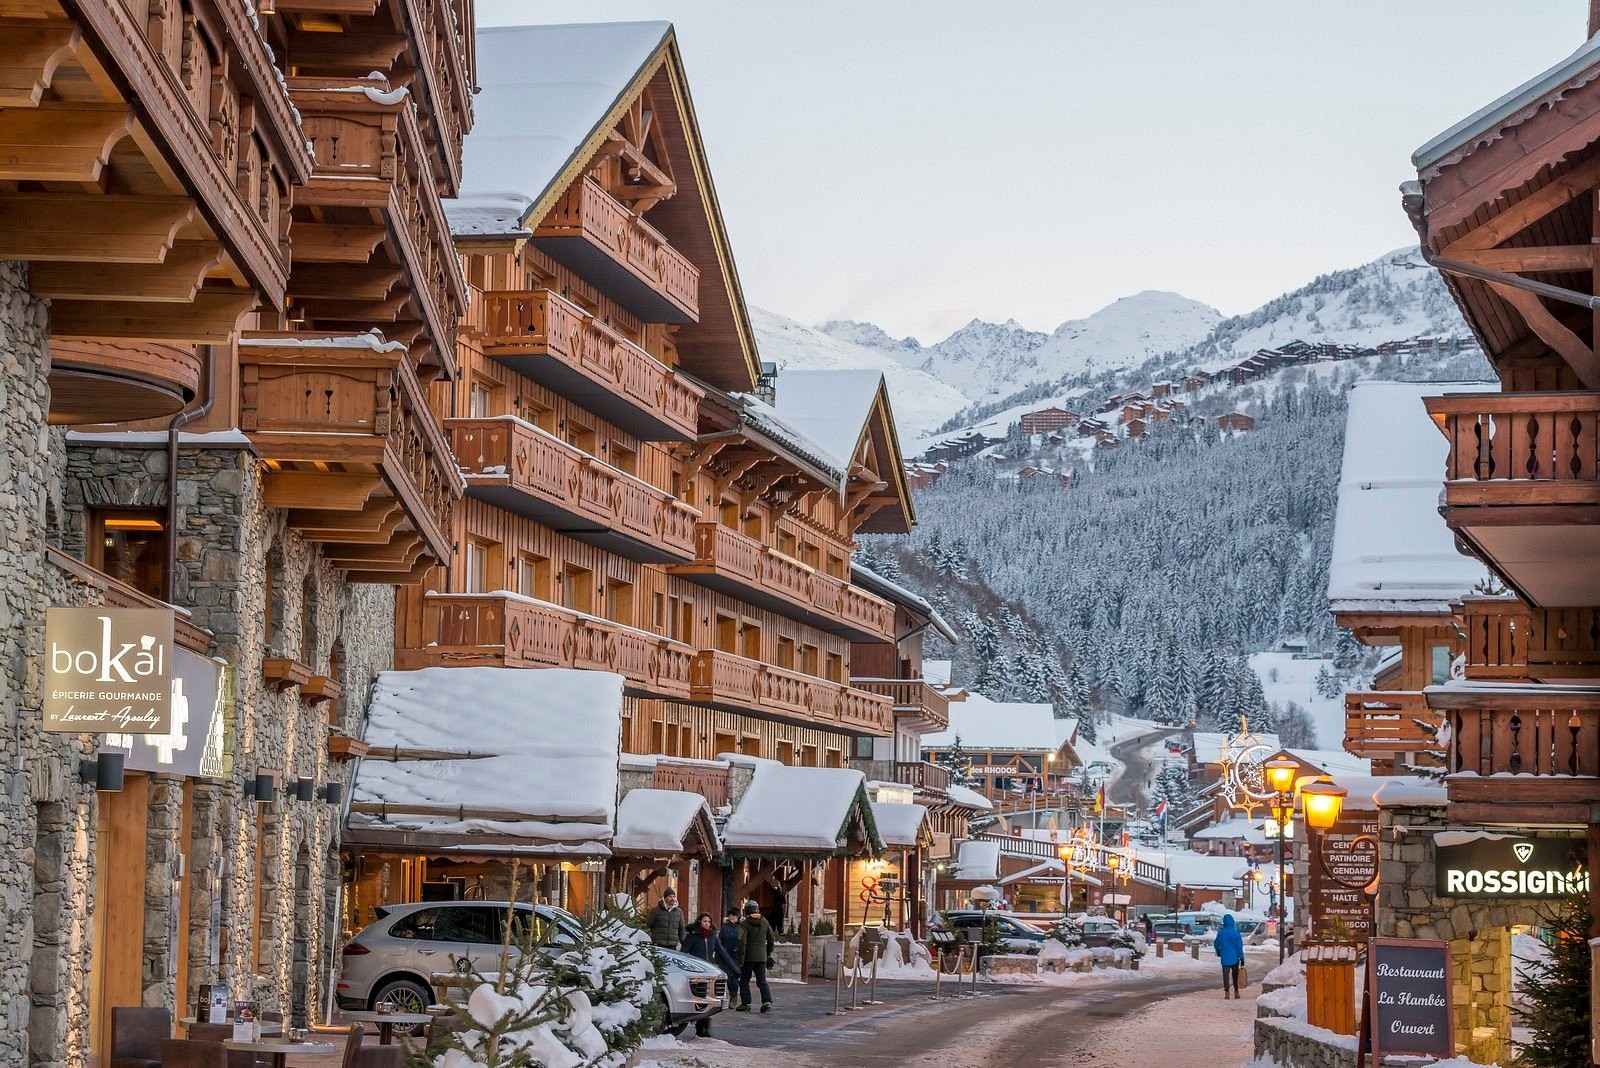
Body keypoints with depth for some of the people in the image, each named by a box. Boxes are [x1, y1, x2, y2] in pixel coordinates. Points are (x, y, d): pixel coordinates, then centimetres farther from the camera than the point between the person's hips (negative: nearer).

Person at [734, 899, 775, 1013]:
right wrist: (768, 953, 24)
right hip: (761, 957, 4)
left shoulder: (744, 924, -11)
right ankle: (767, 1002, -10)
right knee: (762, 980, 5)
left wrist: (740, 959, -15)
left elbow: (742, 942, -17)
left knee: (744, 980, 9)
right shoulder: (764, 922, 6)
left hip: (748, 957, -4)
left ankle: (746, 1003, 7)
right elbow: (772, 939, 12)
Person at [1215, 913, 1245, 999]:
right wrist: (1241, 958, -4)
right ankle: (1236, 992, 22)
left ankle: (1226, 993, -7)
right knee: (1235, 975, 15)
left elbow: (1217, 944, 7)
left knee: (1226, 975, 1)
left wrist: (1218, 953, 27)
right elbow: (1239, 946, -9)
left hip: (1225, 958, 0)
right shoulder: (1235, 933, -9)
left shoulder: (1221, 933, -4)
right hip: (1234, 958, 0)